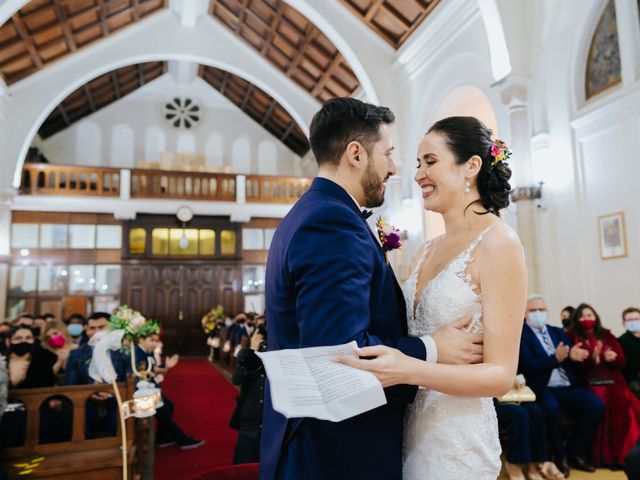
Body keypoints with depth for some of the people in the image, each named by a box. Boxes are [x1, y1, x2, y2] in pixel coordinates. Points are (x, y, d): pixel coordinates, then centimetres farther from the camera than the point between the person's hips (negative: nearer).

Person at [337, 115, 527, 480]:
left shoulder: (498, 242, -15)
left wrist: (409, 370, -30)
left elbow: (501, 374, -17)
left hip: (457, 439, -6)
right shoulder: (428, 250, 6)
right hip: (409, 427, 7)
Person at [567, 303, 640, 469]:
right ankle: (606, 456, -21)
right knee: (601, 404, -33)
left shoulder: (607, 335, 19)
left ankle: (624, 453, -16)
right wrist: (591, 360, -19)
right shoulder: (573, 337, 7)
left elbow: (621, 361, 17)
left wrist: (613, 358, -6)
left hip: (612, 381, 3)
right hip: (589, 383, -3)